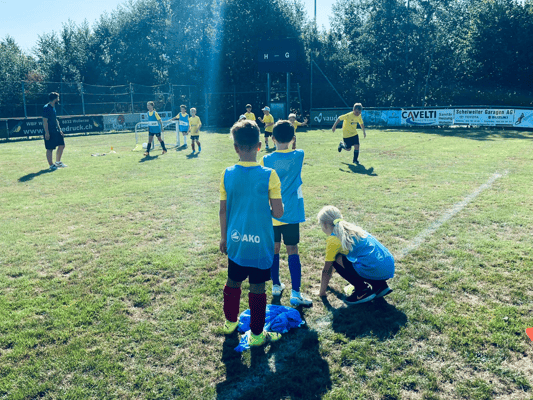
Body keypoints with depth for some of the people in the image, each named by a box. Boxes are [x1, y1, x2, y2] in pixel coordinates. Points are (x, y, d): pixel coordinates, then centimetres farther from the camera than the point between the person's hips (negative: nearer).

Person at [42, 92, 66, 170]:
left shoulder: (53, 107, 15)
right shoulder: (46, 108, -14)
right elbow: (45, 121, -17)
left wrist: (60, 130, 21)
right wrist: (47, 132, -20)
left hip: (56, 131, 10)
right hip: (50, 133, -10)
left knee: (62, 145, 12)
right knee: (50, 149, -2)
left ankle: (58, 162, 25)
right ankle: (51, 165, 4)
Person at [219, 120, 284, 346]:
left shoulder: (227, 174, -5)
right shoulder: (268, 175, -14)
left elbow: (223, 211, 1)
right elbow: (278, 213, -12)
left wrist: (223, 237, 14)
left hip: (235, 241, 3)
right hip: (260, 243, -3)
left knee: (233, 282, 21)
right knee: (257, 288, 8)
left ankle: (230, 322, 41)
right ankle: (256, 335, 22)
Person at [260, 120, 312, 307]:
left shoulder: (266, 160, -6)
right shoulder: (298, 156, -7)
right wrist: (293, 144, 17)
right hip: (291, 213, -1)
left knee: (274, 248, 14)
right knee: (292, 250, 2)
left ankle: (276, 286, 26)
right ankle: (295, 293, 1)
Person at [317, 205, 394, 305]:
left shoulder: (333, 239, -1)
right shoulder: (351, 228, 24)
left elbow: (326, 270, 6)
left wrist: (322, 292, 20)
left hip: (375, 271, -9)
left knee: (336, 259, 1)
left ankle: (363, 290, 2)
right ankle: (380, 285, 17)